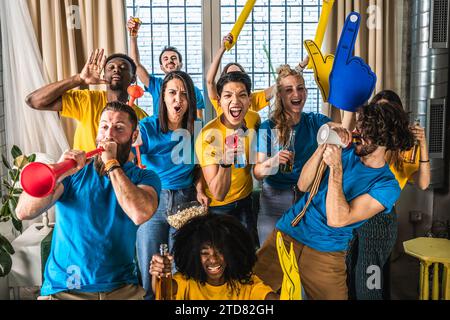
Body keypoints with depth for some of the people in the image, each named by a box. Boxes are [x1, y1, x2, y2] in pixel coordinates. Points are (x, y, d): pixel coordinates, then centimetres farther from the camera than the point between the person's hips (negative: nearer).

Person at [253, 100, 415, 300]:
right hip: (287, 232, 3)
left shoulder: (388, 186, -10)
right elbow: (303, 185, -4)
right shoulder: (347, 152, 3)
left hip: (326, 253, -2)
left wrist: (336, 167, -24)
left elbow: (337, 219, -21)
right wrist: (324, 146, -13)